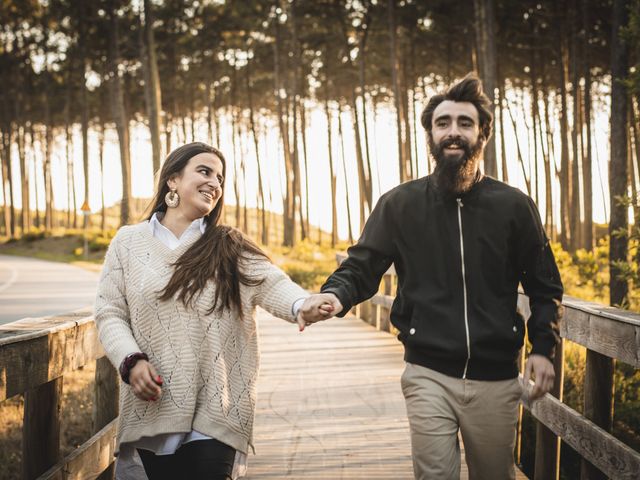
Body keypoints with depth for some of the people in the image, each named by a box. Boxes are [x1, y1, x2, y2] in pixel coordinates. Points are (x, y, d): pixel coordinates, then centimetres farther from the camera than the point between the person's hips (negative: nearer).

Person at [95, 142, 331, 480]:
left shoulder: (231, 249, 8)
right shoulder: (128, 243, 8)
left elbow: (271, 284, -9)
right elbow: (110, 313, 6)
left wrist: (301, 306, -31)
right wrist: (131, 361, -12)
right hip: (154, 408, 1)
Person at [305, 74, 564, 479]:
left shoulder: (514, 206, 1)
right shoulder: (400, 204, 0)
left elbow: (545, 286, 8)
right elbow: (360, 267, 1)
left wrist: (544, 347, -4)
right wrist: (336, 294, -22)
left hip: (496, 379, 1)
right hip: (429, 376, -1)